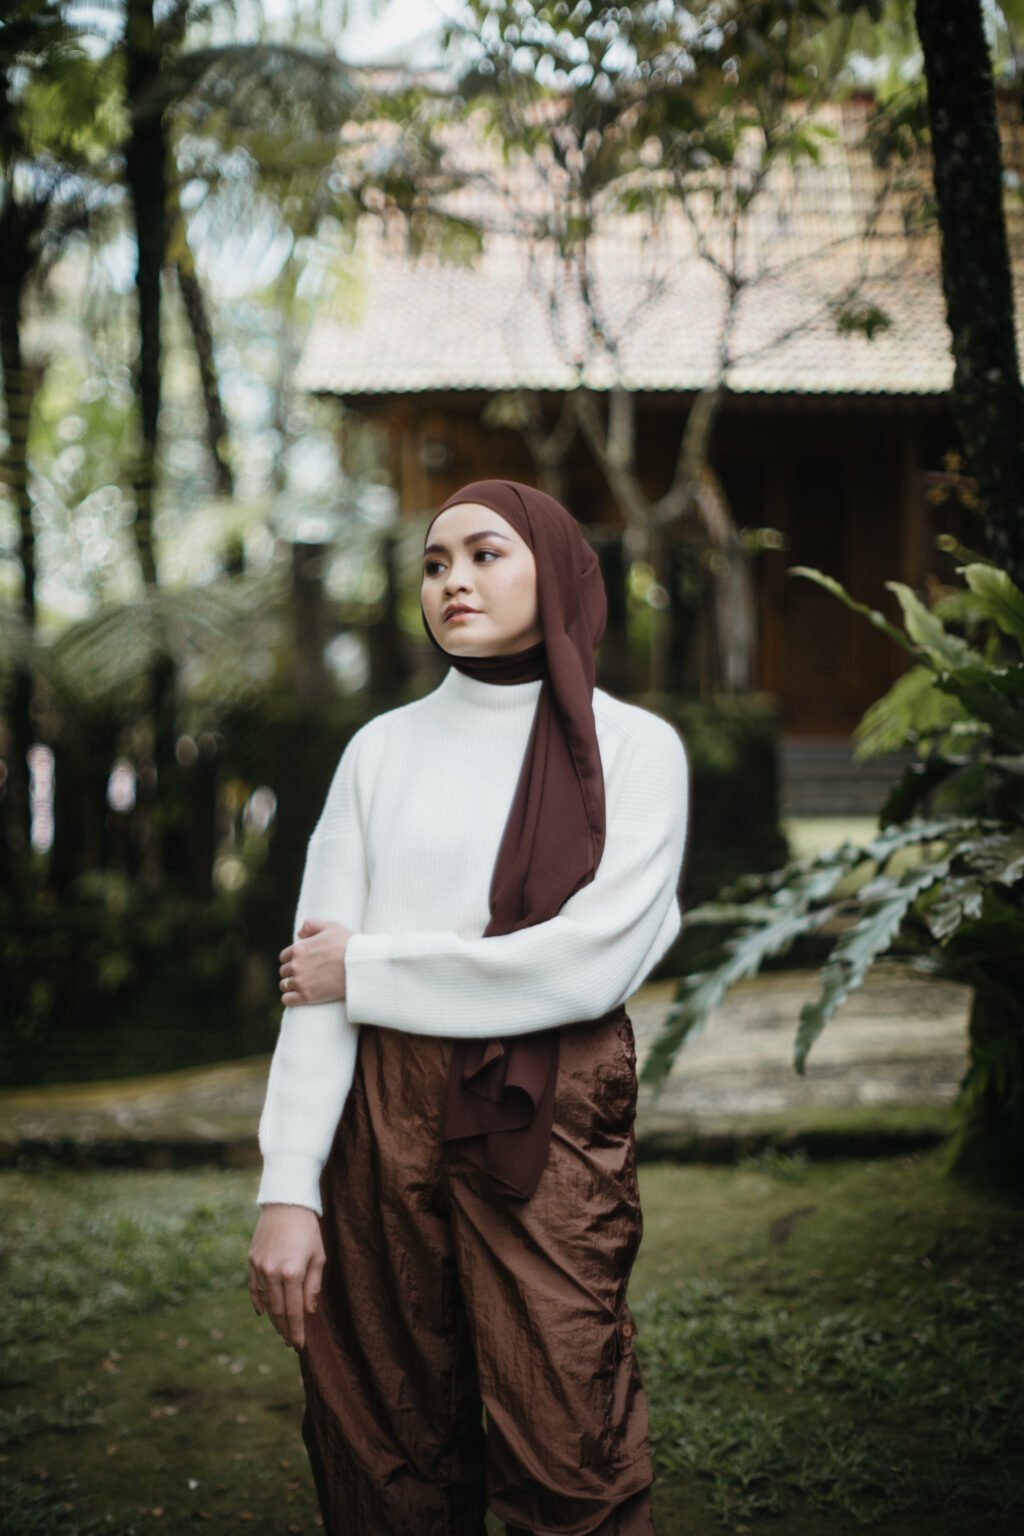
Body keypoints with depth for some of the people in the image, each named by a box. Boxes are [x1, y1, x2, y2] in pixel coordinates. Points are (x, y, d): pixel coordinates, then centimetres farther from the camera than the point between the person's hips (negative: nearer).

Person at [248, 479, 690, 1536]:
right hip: (385, 1117, 3)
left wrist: (366, 970, -6)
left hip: (549, 1126, -2)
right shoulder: (383, 750, 9)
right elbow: (313, 977, 3)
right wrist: (287, 1190, -7)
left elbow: (591, 960, -11)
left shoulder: (633, 748, 2)